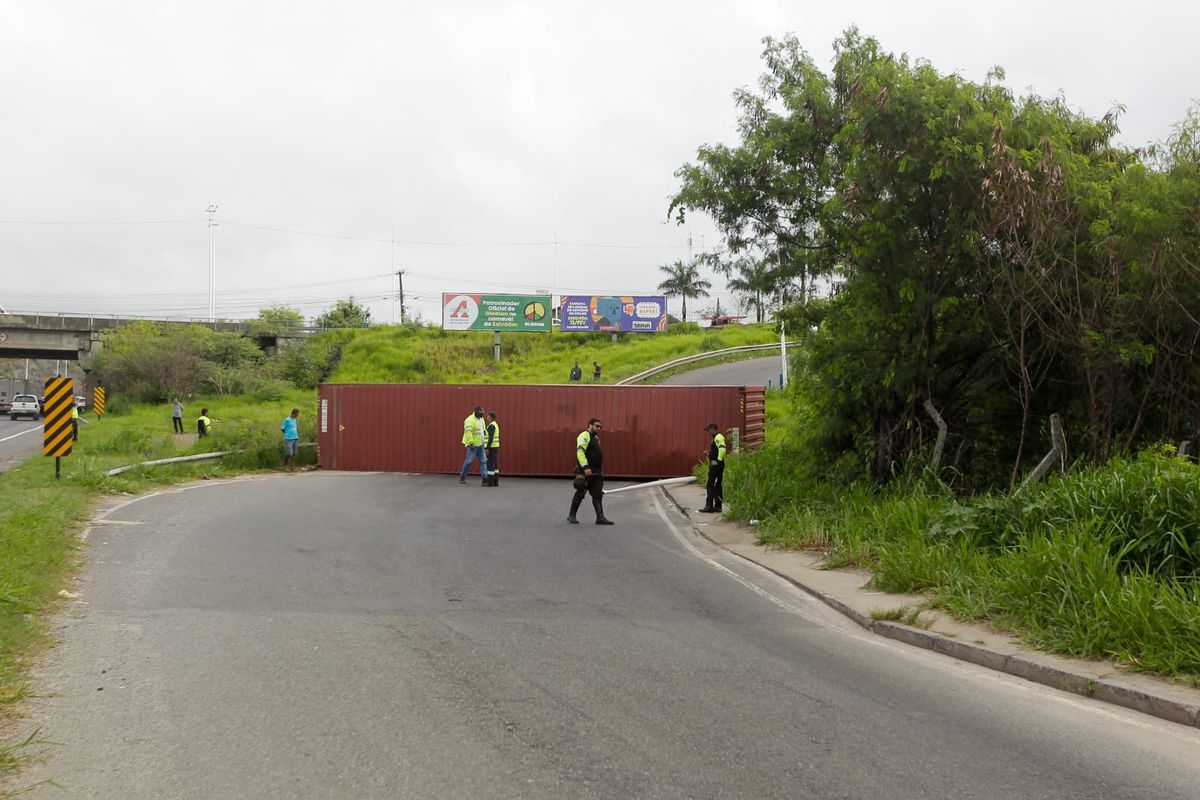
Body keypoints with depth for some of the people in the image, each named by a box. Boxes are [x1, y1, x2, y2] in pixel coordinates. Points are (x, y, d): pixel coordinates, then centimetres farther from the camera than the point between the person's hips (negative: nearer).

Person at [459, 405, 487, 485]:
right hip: (472, 445, -8)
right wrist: (471, 443, -27)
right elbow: (468, 432, -23)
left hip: (480, 445, 8)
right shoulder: (470, 420, -16)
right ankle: (462, 476, 15)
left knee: (483, 461, 0)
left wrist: (483, 442, 18)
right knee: (469, 460, -3)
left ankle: (485, 479, -3)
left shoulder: (481, 419, 12)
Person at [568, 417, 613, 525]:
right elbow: (580, 452, -23)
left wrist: (600, 470, 24)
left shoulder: (595, 437, 20)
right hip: (585, 472, -9)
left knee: (598, 495, 3)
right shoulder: (584, 436, -11)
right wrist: (586, 467, -30)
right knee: (580, 494, -1)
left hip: (596, 472, 9)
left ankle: (600, 517, 1)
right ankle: (571, 516, 10)